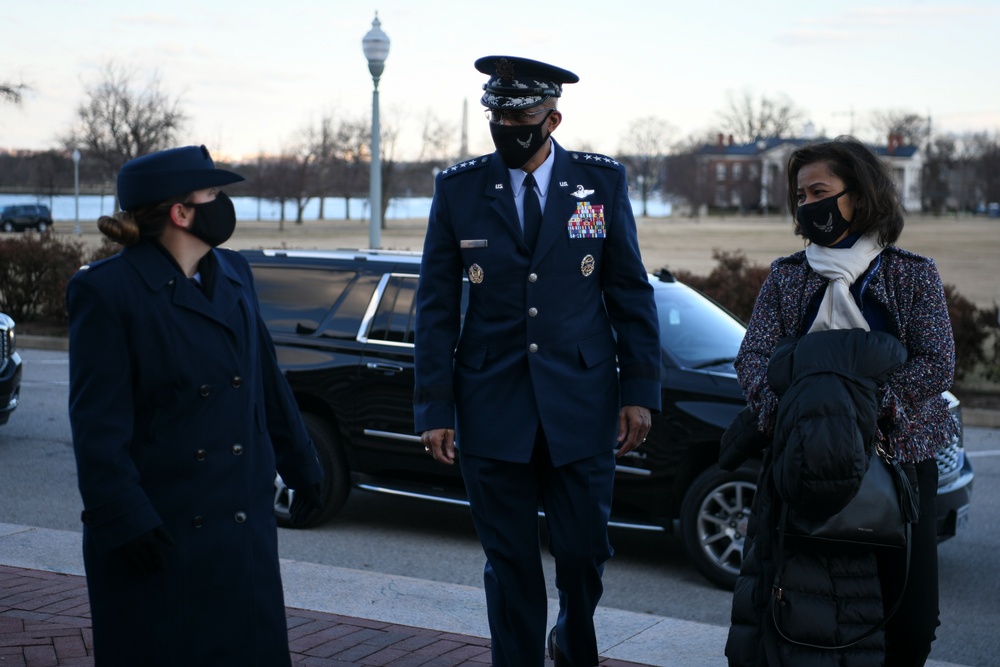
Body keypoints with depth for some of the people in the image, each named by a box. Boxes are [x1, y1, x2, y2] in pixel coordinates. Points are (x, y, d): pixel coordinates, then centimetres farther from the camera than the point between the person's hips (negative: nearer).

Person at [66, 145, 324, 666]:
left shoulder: (234, 275, 9)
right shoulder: (106, 290, -11)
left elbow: (267, 382, 16)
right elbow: (96, 423, -13)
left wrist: (301, 467, 19)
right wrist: (124, 519, -19)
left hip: (243, 520, 6)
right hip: (160, 526, -6)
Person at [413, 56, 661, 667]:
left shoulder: (604, 182, 0)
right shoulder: (459, 189, 0)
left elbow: (631, 292, 4)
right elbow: (437, 306, 2)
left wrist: (640, 391, -1)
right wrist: (435, 409, -2)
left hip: (581, 405, 0)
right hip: (493, 408, 0)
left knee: (584, 550, 8)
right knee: (511, 564, 7)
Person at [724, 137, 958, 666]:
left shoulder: (912, 274, 3)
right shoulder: (786, 276, 9)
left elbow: (936, 364, -6)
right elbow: (753, 357, 2)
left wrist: (869, 406, -18)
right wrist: (780, 407, -18)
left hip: (898, 453, -1)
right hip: (808, 457, 1)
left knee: (909, 607, -2)